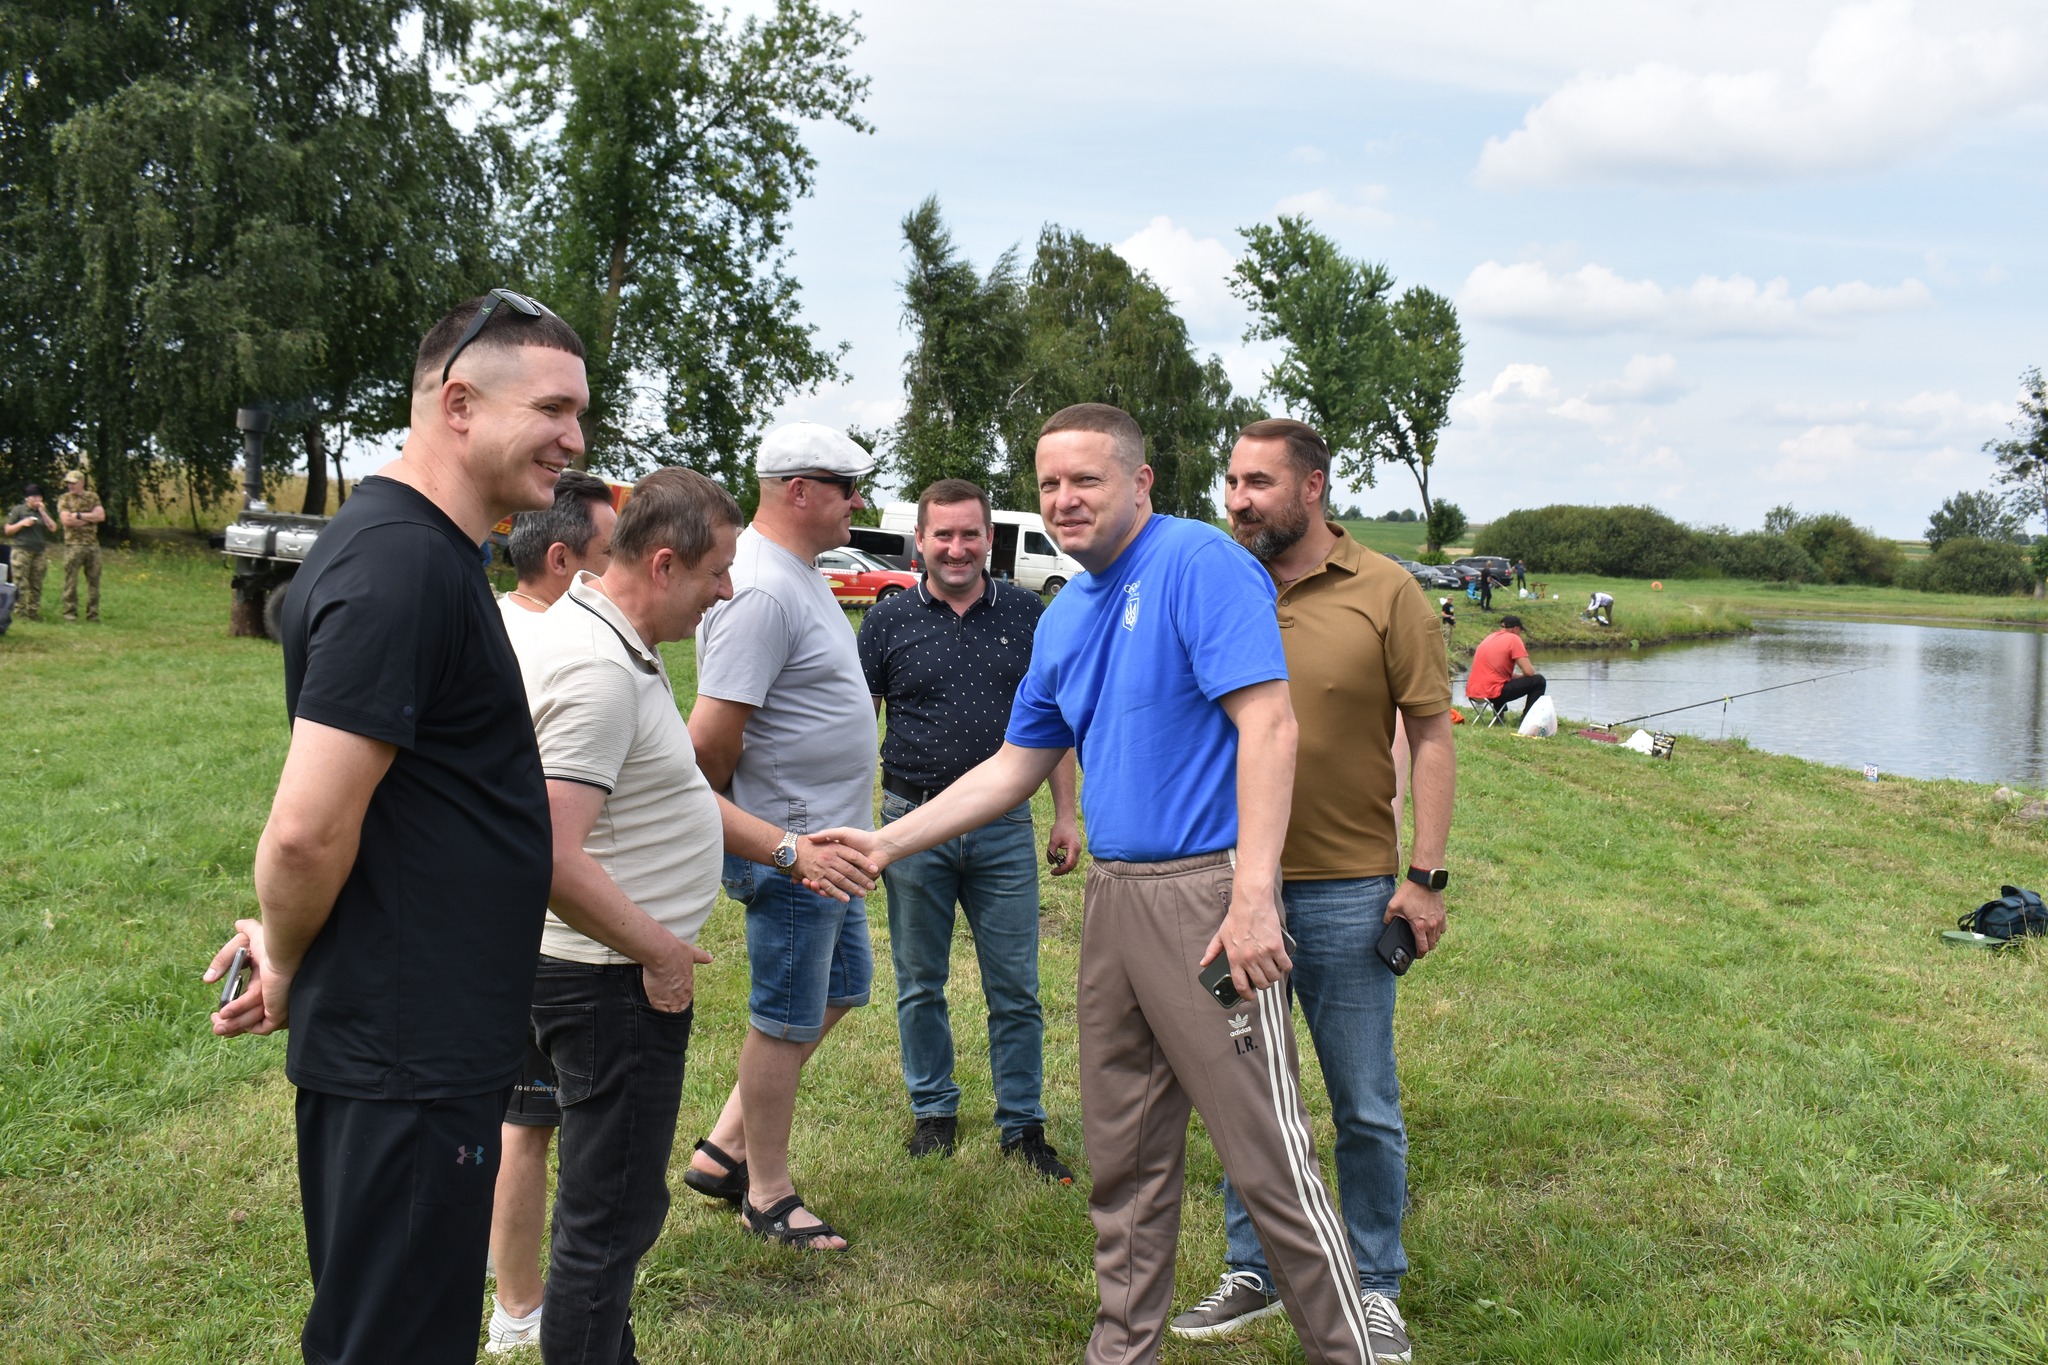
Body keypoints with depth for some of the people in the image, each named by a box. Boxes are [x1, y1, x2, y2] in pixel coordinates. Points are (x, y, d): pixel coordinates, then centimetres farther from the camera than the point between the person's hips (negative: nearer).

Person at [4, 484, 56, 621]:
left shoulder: (44, 511, 14)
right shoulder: (18, 510, 3)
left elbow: (53, 528, 2)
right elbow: (8, 530, 4)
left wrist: (42, 512, -4)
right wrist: (22, 523, -11)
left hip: (40, 552, 4)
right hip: (22, 551, -4)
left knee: (36, 584, 3)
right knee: (21, 584, -8)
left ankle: (34, 612, 6)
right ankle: (20, 613, -7)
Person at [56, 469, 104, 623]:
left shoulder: (93, 497, 12)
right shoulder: (64, 499, 4)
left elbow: (101, 516, -2)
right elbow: (66, 519, -10)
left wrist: (79, 515, -8)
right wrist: (90, 517, -5)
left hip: (93, 545, 3)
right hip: (73, 545, -3)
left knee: (93, 580, 4)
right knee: (71, 581, -4)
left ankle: (93, 616, 9)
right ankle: (70, 614, 0)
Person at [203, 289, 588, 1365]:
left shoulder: (426, 550, 12)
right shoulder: (401, 566, -21)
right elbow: (308, 830, -25)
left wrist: (292, 943, 13)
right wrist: (287, 971, -8)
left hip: (428, 1043, 10)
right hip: (406, 1061, -10)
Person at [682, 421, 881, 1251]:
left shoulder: (794, 575, 11)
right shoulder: (762, 591, -23)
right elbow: (710, 737, -27)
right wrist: (739, 824, -9)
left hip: (822, 840, 11)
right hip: (786, 846, -10)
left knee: (840, 988, 21)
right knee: (787, 1020, 4)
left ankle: (724, 1151, 28)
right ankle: (768, 1197, 22)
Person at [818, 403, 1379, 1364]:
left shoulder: (1199, 562, -9)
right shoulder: (1064, 618, 16)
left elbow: (1268, 723, -18)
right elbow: (1013, 769, 22)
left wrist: (1253, 896, -24)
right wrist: (885, 845, 17)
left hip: (1205, 889, -8)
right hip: (1112, 893, 8)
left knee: (1269, 1157, -3)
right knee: (1124, 1155, 15)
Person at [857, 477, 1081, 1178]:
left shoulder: (1026, 615, 3)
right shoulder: (889, 621, 0)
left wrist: (1065, 814, 4)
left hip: (1005, 827, 0)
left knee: (1016, 989, 5)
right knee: (920, 984, 12)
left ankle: (1023, 1124, 18)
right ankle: (933, 1110, 29)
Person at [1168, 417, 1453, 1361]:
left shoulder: (1384, 594, -4)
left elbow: (1431, 736, -2)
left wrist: (1427, 876, -8)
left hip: (1347, 890, -2)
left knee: (1365, 1107, 8)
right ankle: (1251, 1272, 30)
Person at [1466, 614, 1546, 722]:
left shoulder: (1489, 638, 21)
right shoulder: (1513, 639, -3)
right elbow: (1529, 671, -9)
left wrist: (1518, 676, 25)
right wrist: (1522, 676, 13)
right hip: (1491, 693, -9)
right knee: (1538, 681, 2)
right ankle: (1526, 721, 5)